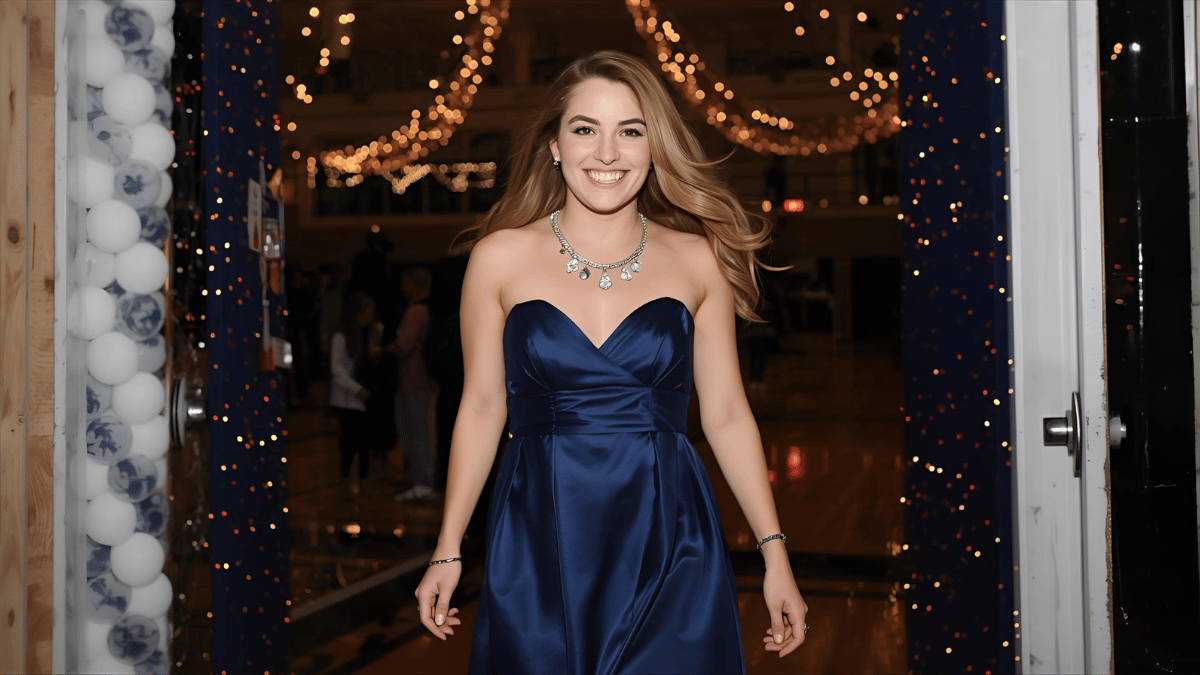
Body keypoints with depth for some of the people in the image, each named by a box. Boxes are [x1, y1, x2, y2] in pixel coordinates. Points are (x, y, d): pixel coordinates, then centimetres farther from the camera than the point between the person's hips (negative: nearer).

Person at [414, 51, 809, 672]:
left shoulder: (699, 259, 2)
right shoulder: (501, 256, 0)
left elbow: (726, 415, 5)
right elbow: (482, 407, 5)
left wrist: (775, 553, 3)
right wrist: (448, 550, 6)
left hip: (671, 555, 1)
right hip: (538, 550, 0)